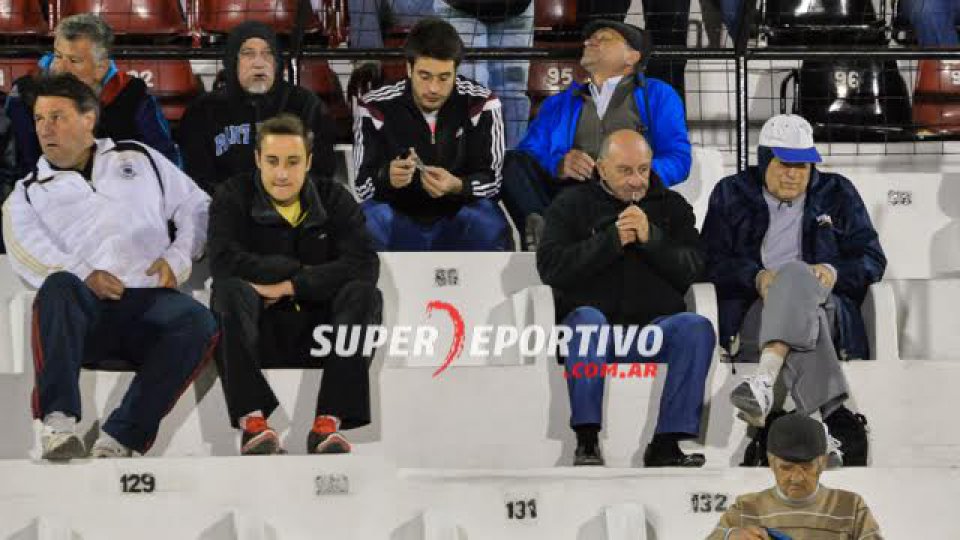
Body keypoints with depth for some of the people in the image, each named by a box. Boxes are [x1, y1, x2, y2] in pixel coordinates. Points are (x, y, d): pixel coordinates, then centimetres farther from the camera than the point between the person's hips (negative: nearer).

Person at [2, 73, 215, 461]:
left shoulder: (139, 159, 23)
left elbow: (195, 207, 22)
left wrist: (178, 258, 3)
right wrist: (85, 276, -16)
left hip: (148, 299, 1)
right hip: (84, 312, -1)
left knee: (198, 322, -32)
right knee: (59, 287, -37)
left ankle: (119, 438, -35)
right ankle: (59, 421, -43)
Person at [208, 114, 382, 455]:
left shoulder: (334, 199, 4)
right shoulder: (234, 197, 1)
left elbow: (364, 266, -13)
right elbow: (225, 261, -18)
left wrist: (290, 286, -18)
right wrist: (301, 270, -14)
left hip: (317, 332, 1)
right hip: (258, 336, -1)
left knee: (363, 295, -25)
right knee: (231, 291, -30)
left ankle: (329, 422, -30)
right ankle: (252, 421, -35)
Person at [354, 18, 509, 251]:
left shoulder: (480, 104, -10)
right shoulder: (376, 107, -10)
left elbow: (491, 179, -11)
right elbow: (362, 185, -11)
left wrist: (456, 186, -33)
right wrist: (387, 177, -36)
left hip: (457, 227, 0)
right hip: (399, 227, 0)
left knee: (487, 220, -31)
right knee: (370, 218, -32)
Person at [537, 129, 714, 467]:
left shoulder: (672, 207, 16)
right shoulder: (571, 205, 10)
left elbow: (692, 270, 2)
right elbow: (550, 267, -6)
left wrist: (650, 238, -13)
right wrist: (612, 240, -13)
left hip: (654, 325, 2)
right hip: (595, 324, -2)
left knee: (697, 327, -27)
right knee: (588, 319, -35)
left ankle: (666, 444, -30)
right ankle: (586, 439, -35)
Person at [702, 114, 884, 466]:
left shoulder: (838, 195, 22)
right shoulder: (731, 195, 19)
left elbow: (873, 259, 12)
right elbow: (710, 261, 6)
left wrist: (835, 272, -10)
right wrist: (756, 277, -14)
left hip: (825, 309, 1)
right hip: (752, 315, 0)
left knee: (795, 273, -37)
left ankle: (765, 380, -62)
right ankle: (835, 415, -61)